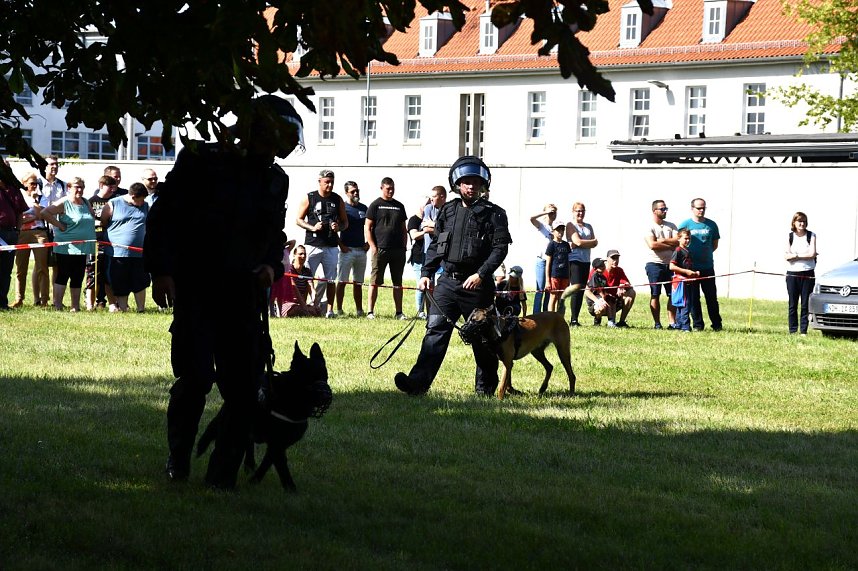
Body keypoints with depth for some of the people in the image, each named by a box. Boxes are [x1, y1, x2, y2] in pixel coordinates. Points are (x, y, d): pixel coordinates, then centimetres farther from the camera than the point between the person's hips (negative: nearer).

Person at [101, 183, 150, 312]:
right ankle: (123, 310, 11)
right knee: (120, 286, 3)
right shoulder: (112, 205, -2)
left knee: (140, 283, 3)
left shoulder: (145, 206, 10)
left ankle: (141, 309, 13)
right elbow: (102, 224, 6)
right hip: (117, 252, -3)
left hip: (139, 252, 3)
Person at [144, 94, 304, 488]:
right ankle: (178, 456, 13)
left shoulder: (275, 180, 12)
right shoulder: (202, 161, -5)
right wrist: (161, 271, -14)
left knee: (244, 385, -2)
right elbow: (164, 216, -5)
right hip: (194, 289, -5)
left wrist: (272, 265, 2)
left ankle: (223, 472, 10)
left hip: (243, 293, 5)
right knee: (196, 375, -12)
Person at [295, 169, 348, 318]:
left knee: (331, 280, 1)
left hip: (331, 246, 2)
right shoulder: (309, 198, 3)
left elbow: (345, 222, 14)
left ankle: (329, 310, 4)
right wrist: (312, 227, -12)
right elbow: (299, 220, 4)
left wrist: (338, 227, -9)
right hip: (312, 244, -2)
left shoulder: (338, 200, 10)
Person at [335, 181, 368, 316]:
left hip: (361, 249, 5)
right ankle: (339, 309, -5)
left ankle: (359, 310, 12)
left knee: (358, 282, 9)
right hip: (347, 249, -5)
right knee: (342, 281, -5)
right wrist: (341, 245, -11)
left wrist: (368, 243, 10)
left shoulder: (363, 208, 12)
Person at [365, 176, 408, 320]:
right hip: (380, 249, -4)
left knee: (398, 282, 6)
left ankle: (399, 312, 10)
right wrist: (373, 246, -9)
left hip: (398, 249, 4)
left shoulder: (399, 206, 16)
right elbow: (367, 228, -1)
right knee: (375, 281, -2)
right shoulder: (375, 205, 2)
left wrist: (404, 246, 10)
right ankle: (370, 311, 0)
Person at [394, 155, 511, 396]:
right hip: (448, 281, 4)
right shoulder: (447, 211, 12)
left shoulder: (493, 214, -2)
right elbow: (435, 245, 17)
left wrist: (481, 274, -19)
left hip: (476, 284, -3)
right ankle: (418, 381, -16)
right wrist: (426, 273, 7)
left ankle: (486, 386, 21)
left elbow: (500, 248, -9)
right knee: (435, 330, -7)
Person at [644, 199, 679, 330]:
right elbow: (652, 245, -17)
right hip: (655, 264, -4)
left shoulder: (671, 226, 13)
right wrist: (670, 246, -9)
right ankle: (657, 323, 1)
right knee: (655, 295, -2)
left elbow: (678, 241, -2)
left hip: (670, 264, 4)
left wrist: (662, 240, -11)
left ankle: (672, 322, 1)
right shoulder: (649, 227, -2)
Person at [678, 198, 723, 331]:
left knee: (712, 297, 3)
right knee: (693, 298, 3)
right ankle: (697, 324, 11)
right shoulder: (685, 225, 0)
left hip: (707, 266, 1)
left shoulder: (711, 224, 6)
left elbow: (715, 244, 14)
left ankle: (716, 324, 11)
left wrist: (706, 253, 2)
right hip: (691, 267, -1)